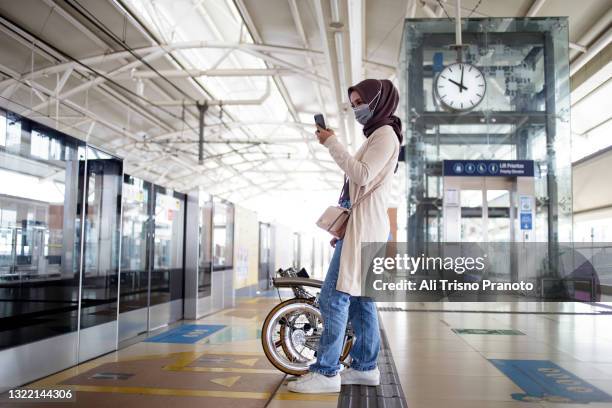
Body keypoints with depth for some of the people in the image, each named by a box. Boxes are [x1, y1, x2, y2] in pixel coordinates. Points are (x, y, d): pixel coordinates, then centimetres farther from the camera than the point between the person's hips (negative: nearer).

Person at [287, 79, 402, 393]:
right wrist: (342, 228, 22)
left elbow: (362, 175, -19)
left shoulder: (385, 134, -5)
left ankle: (326, 372, -11)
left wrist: (331, 143, -14)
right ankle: (366, 367, 16)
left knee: (334, 297, -14)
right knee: (359, 298, 10)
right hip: (359, 226, 10)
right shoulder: (376, 136, 24)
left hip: (364, 227, -10)